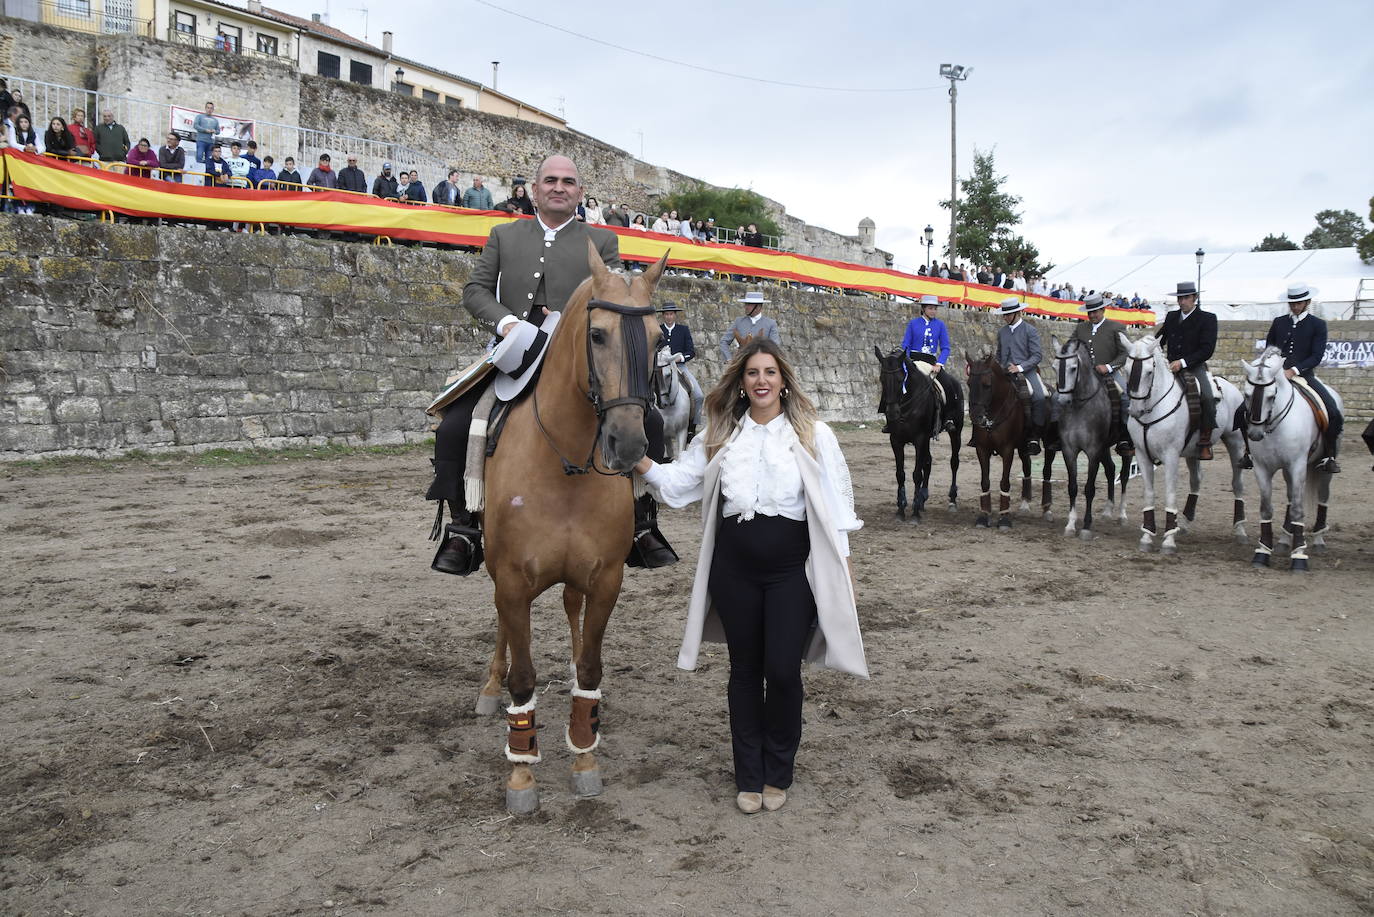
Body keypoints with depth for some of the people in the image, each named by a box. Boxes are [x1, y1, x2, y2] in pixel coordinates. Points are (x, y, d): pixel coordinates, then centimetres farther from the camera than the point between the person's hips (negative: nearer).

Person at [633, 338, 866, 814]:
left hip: (792, 569, -2)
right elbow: (679, 480, 2)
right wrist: (643, 464, -16)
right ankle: (748, 777, 24)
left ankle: (778, 774, 19)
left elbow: (835, 502, 1)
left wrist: (842, 564, -1)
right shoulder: (720, 437, 8)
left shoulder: (814, 435, 0)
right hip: (735, 569, 3)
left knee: (782, 670, -3)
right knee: (745, 670, 11)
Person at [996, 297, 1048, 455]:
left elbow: (1036, 356, -6)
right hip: (1005, 373, 5)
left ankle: (1034, 437, -20)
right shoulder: (1001, 331, 14)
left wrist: (1020, 367, -19)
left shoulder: (1030, 331, -1)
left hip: (1026, 372, -5)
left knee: (1039, 398, -27)